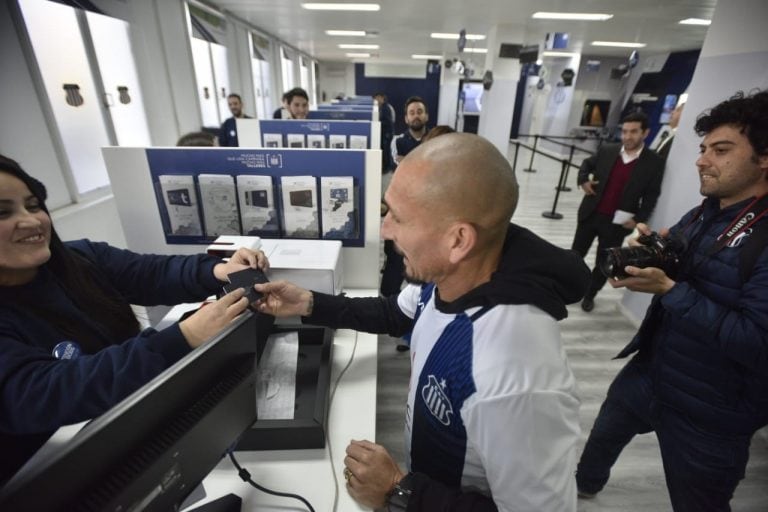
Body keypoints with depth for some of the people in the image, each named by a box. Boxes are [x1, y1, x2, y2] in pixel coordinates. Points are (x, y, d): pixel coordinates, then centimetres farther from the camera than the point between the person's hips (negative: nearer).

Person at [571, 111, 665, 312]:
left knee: (603, 263, 10)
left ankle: (589, 295, 30)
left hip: (617, 222, -1)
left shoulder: (654, 163, -5)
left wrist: (638, 219, -11)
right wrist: (583, 180, -2)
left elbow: (652, 195, -1)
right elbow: (587, 164, 17)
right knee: (576, 252, 13)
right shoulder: (606, 150, 0)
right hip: (590, 214, 2)